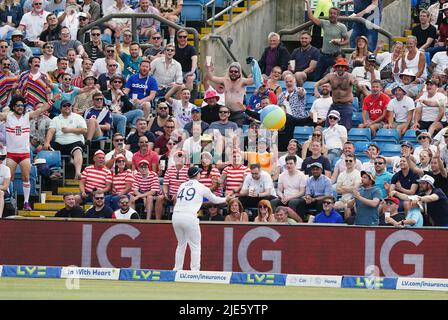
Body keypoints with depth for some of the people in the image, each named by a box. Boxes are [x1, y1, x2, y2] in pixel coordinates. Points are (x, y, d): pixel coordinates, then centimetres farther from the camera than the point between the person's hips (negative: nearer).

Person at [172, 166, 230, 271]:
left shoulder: (182, 186, 18)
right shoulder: (201, 187, 6)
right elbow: (214, 199, 18)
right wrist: (225, 199, 38)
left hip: (176, 216, 5)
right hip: (189, 217, -5)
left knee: (181, 244, 18)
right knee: (195, 246, 2)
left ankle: (177, 269, 17)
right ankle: (195, 270, -4)